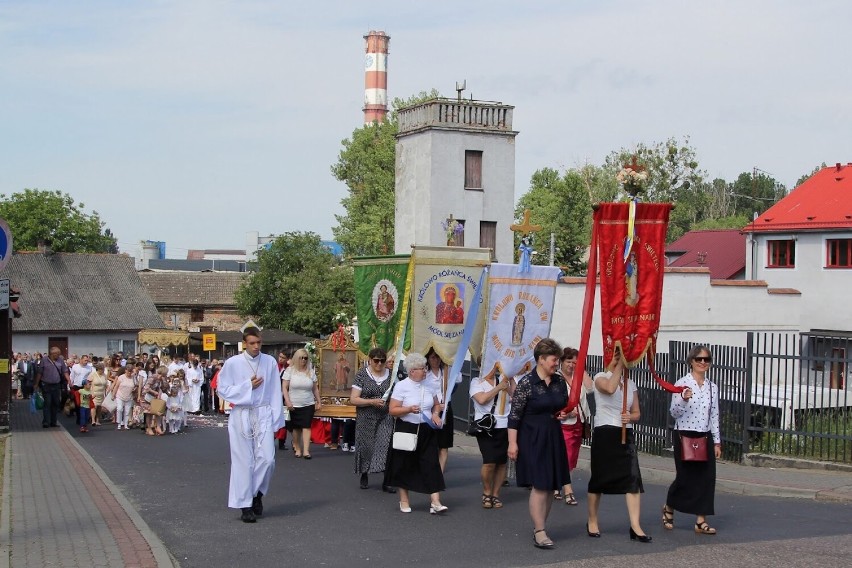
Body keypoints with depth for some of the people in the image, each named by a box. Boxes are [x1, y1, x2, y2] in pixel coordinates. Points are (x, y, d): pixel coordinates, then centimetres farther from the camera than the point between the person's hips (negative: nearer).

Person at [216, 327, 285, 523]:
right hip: (241, 416, -1)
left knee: (267, 458, -6)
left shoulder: (270, 362, 0)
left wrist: (276, 419, 0)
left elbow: (275, 393, 3)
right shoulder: (233, 363, -5)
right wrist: (248, 386, -10)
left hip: (263, 415, 1)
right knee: (244, 461, 1)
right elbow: (222, 389, -1)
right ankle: (244, 504, 11)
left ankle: (257, 493, 20)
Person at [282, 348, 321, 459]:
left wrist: (319, 402, 12)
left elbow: (315, 388, 14)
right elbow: (284, 388, -4)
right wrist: (288, 402, -13)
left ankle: (306, 451, -11)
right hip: (294, 405, -1)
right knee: (296, 428, 5)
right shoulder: (290, 370, -1)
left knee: (306, 427, -7)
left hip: (308, 405, 1)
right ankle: (297, 448, 20)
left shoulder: (310, 371, 7)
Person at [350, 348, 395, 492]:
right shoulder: (362, 375, -1)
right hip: (366, 419, -1)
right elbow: (353, 400, -6)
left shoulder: (391, 374, 6)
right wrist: (372, 401, -18)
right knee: (366, 446, 6)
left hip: (386, 418, 1)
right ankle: (364, 476, 29)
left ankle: (387, 481, -9)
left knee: (386, 445, -11)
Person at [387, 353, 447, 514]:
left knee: (431, 464, -6)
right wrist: (409, 409, -25)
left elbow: (436, 405, 20)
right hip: (407, 430, -3)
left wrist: (436, 414, 0)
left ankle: (435, 502, -9)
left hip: (427, 431, 4)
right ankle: (404, 500, 22)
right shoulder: (401, 386, -7)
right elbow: (392, 410, -10)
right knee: (405, 465, 6)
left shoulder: (428, 385, 7)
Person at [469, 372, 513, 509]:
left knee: (502, 462, 5)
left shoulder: (503, 380, 13)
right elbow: (482, 399, -14)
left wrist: (511, 379, 0)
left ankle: (495, 494, 18)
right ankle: (486, 492, 10)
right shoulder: (477, 382, 3)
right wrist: (499, 387, -9)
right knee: (489, 462, -13)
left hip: (504, 427, 4)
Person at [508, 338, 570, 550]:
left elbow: (565, 405, 23)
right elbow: (515, 415, -12)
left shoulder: (559, 382, 6)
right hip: (532, 439, -7)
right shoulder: (526, 383, -12)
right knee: (539, 485, -9)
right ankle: (540, 532, -6)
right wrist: (512, 443, -15)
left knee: (551, 485, 9)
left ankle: (539, 526, 21)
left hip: (554, 437, 7)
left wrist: (564, 414, -1)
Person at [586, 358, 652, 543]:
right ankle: (592, 522, 21)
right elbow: (609, 388, -28)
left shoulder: (631, 384, 12)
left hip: (625, 435, 4)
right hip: (604, 434, -4)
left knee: (633, 479, -9)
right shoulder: (601, 378, -3)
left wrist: (630, 417, -10)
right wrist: (619, 364, -21)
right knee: (599, 478, 4)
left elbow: (637, 413, 14)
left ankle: (635, 526, -9)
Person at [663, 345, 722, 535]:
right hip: (684, 436, -5)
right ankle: (668, 508, 26)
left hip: (705, 437, 5)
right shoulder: (682, 384, -7)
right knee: (684, 477, -1)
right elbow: (674, 413, -8)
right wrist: (683, 399, -27)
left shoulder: (712, 387, 8)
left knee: (706, 477, 0)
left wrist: (717, 441, 10)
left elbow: (714, 416, 12)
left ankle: (701, 520, 6)